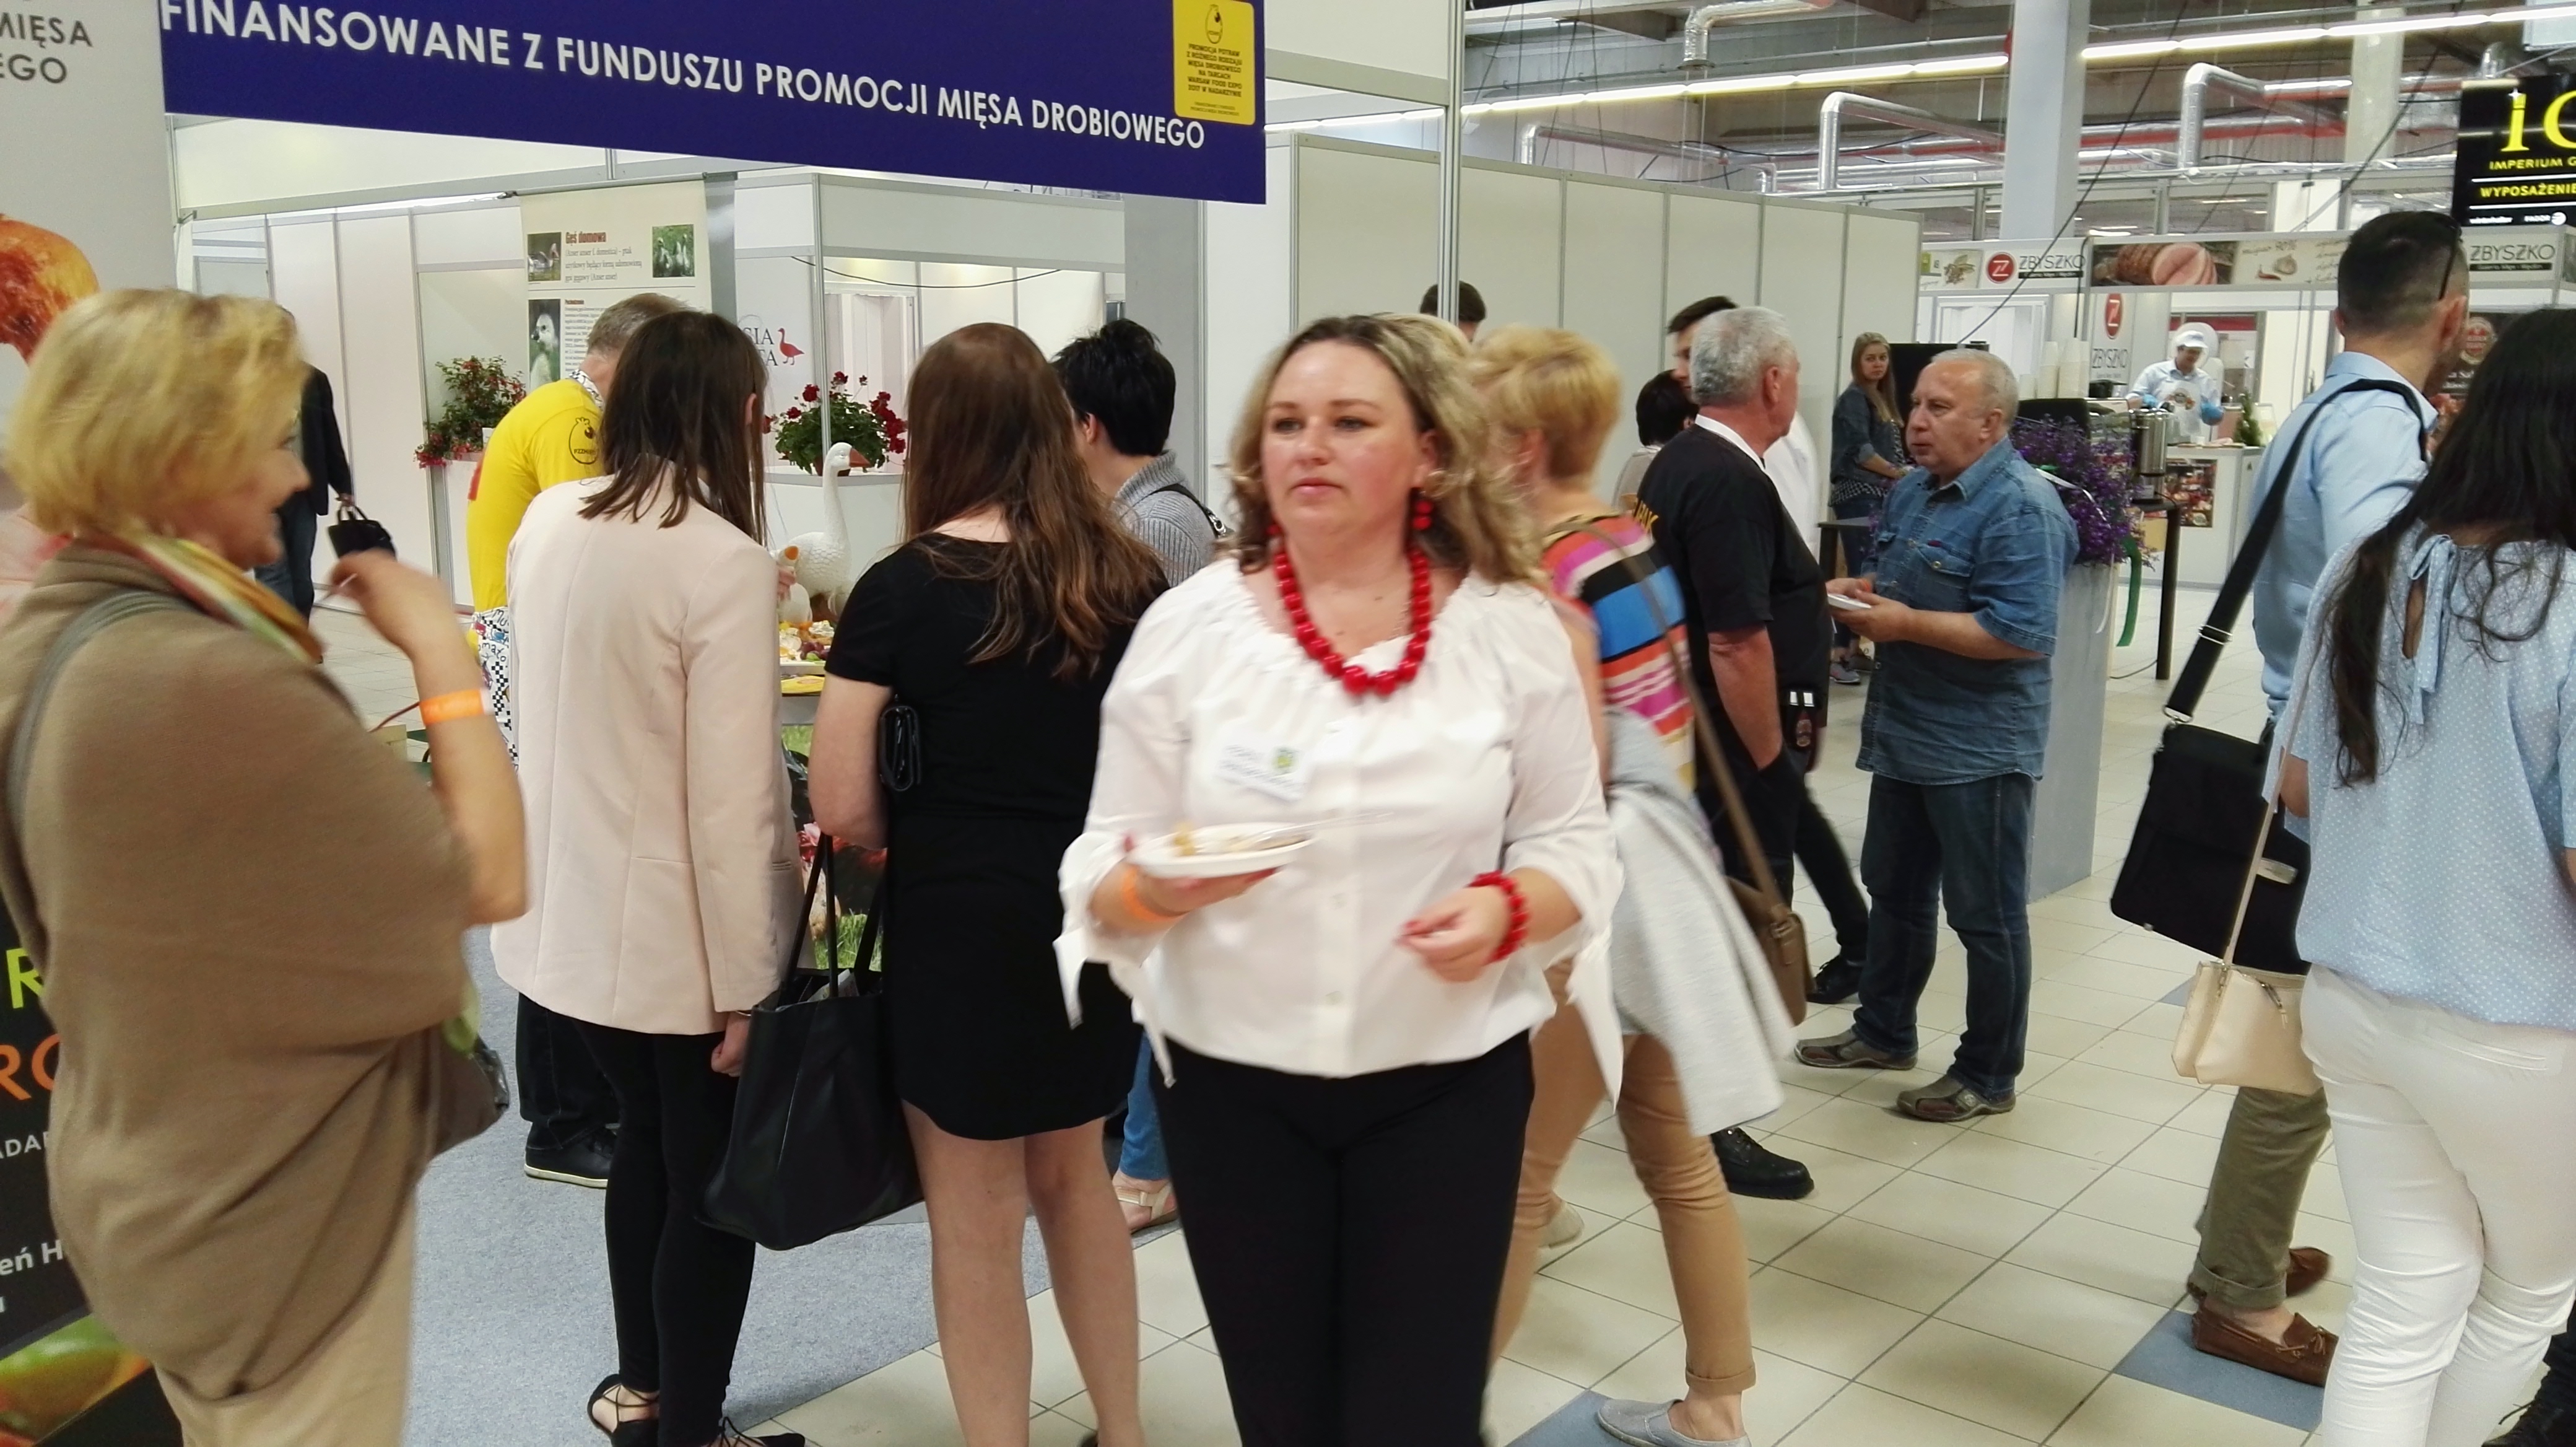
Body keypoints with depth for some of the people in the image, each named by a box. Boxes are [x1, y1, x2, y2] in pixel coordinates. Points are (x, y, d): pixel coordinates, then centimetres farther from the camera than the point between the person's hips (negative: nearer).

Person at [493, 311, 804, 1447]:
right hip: (675, 934, -7)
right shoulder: (724, 564, -21)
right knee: (710, 1185, 11)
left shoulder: (546, 525, 1)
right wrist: (746, 979, -14)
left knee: (646, 1144, 26)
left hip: (571, 914, 8)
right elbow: (732, 796, -22)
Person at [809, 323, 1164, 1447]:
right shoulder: (1129, 576, -1)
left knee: (977, 1223, 13)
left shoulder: (906, 585, -12)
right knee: (1074, 1178, 25)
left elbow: (843, 805, -13)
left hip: (964, 925, -5)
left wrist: (923, 848, 5)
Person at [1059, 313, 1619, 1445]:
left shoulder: (1511, 626, -4)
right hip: (1232, 1081, 1)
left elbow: (1575, 844, 3)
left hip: (1448, 1081, -1)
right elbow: (1101, 869, -3)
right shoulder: (1188, 625, -5)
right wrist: (1156, 889, -25)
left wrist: (1509, 910, -19)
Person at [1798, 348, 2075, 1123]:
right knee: (1894, 892, 20)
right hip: (1903, 732, 9)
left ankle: (1988, 1076, 16)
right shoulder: (1913, 490, 9)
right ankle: (1883, 1031, 36)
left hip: (1980, 745, -9)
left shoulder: (2022, 507, -19)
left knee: (1987, 916, 4)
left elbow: (2024, 634, -26)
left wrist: (1906, 624, -24)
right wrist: (1860, 592, -1)